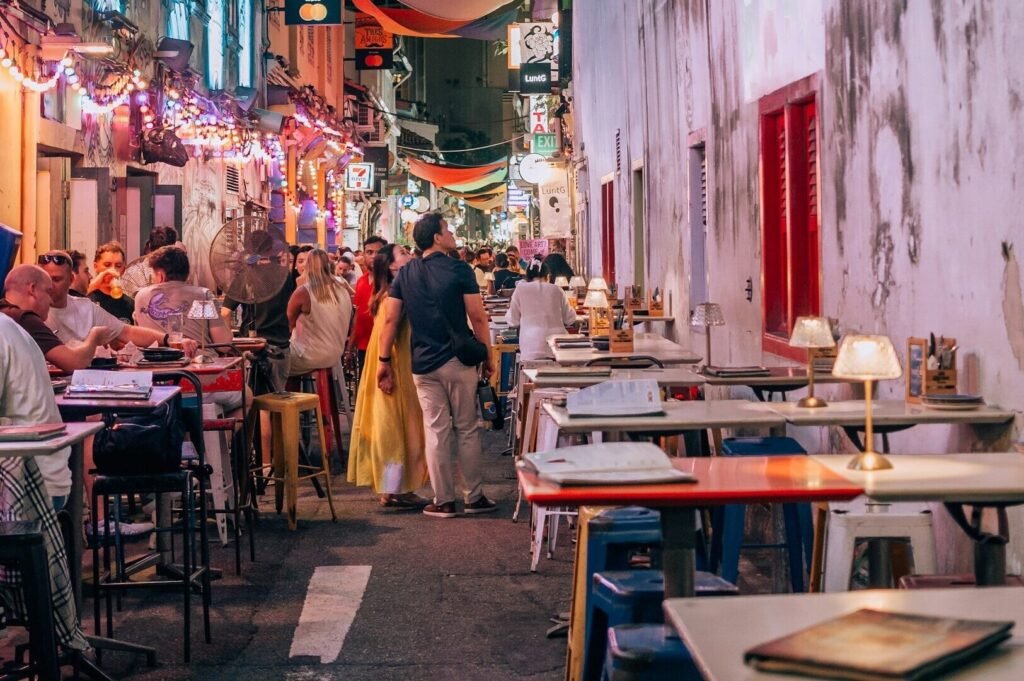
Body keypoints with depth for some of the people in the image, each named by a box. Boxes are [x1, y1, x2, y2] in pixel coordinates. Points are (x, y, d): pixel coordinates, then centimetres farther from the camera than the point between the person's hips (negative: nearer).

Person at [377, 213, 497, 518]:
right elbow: (478, 317, -8)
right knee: (467, 429, 7)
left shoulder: (405, 274, 4)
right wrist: (487, 356, 3)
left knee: (436, 431, 5)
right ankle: (474, 497, 12)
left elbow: (390, 319, 2)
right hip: (458, 361, -3)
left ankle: (444, 501, 8)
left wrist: (384, 361, 8)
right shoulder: (459, 270, -7)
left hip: (423, 364, 3)